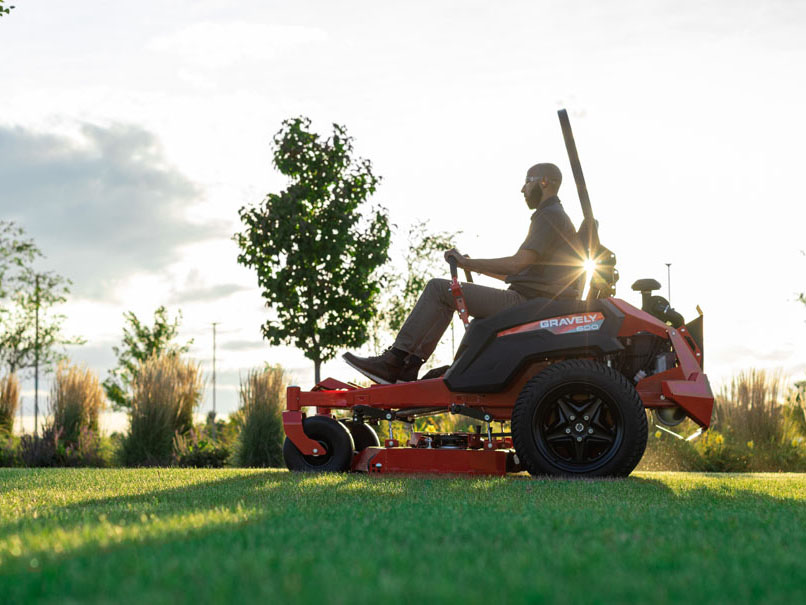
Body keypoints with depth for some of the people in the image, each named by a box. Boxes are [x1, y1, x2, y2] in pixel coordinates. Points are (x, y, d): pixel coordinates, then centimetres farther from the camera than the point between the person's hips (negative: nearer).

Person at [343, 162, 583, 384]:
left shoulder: (549, 216, -10)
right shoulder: (558, 216, 24)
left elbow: (516, 264, -22)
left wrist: (467, 262, -13)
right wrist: (474, 266, 22)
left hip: (526, 302, -11)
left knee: (439, 288, -10)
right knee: (445, 298, 17)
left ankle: (393, 361, -10)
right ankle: (408, 368, 7)